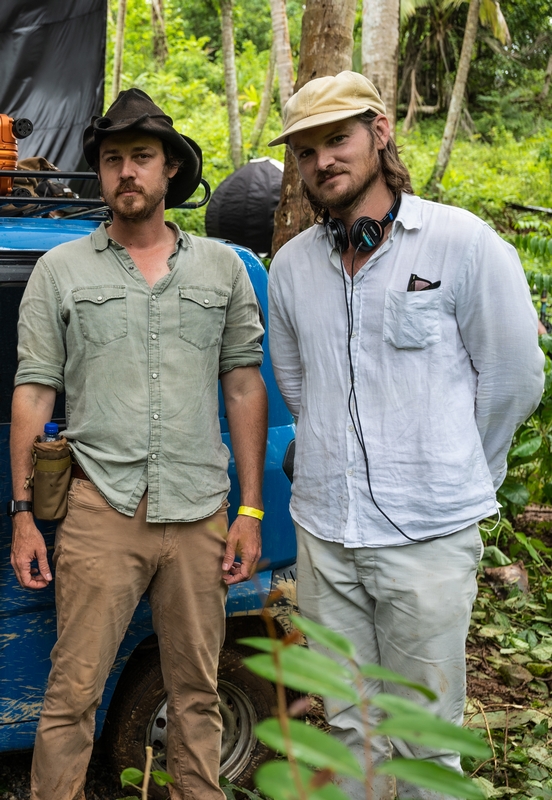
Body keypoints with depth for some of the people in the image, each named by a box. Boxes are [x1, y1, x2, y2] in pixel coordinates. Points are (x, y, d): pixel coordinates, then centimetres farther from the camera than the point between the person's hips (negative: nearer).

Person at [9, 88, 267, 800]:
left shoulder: (221, 267, 10)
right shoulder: (61, 270, 6)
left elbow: (244, 385, 9)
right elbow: (33, 394, 4)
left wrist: (251, 511, 4)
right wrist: (23, 516, -1)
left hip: (199, 514, 2)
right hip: (101, 509, -2)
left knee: (196, 693, 11)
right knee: (73, 693, -1)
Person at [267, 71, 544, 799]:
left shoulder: (463, 244, -7)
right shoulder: (291, 266, 6)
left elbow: (515, 377, -1)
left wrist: (458, 478, 7)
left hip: (429, 537, -4)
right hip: (324, 531, 4)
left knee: (426, 736, 6)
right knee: (349, 725, 16)